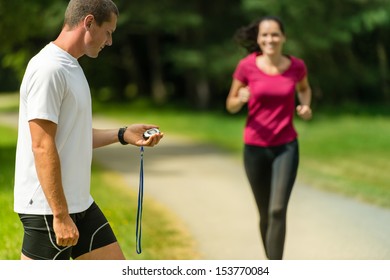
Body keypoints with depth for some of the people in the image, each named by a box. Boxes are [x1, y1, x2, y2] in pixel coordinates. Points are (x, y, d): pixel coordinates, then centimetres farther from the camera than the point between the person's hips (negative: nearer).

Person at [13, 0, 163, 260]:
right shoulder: (49, 68, -17)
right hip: (48, 210, -10)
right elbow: (42, 146, -22)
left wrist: (123, 135, 14)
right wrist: (60, 215, -22)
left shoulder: (71, 66, 15)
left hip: (81, 204, 10)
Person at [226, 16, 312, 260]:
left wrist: (306, 107, -3)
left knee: (278, 210, -18)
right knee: (265, 214, 13)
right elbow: (231, 106, 1)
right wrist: (241, 98, -22)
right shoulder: (247, 66, -9)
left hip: (286, 147, 0)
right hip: (255, 148, 0)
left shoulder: (296, 65, -4)